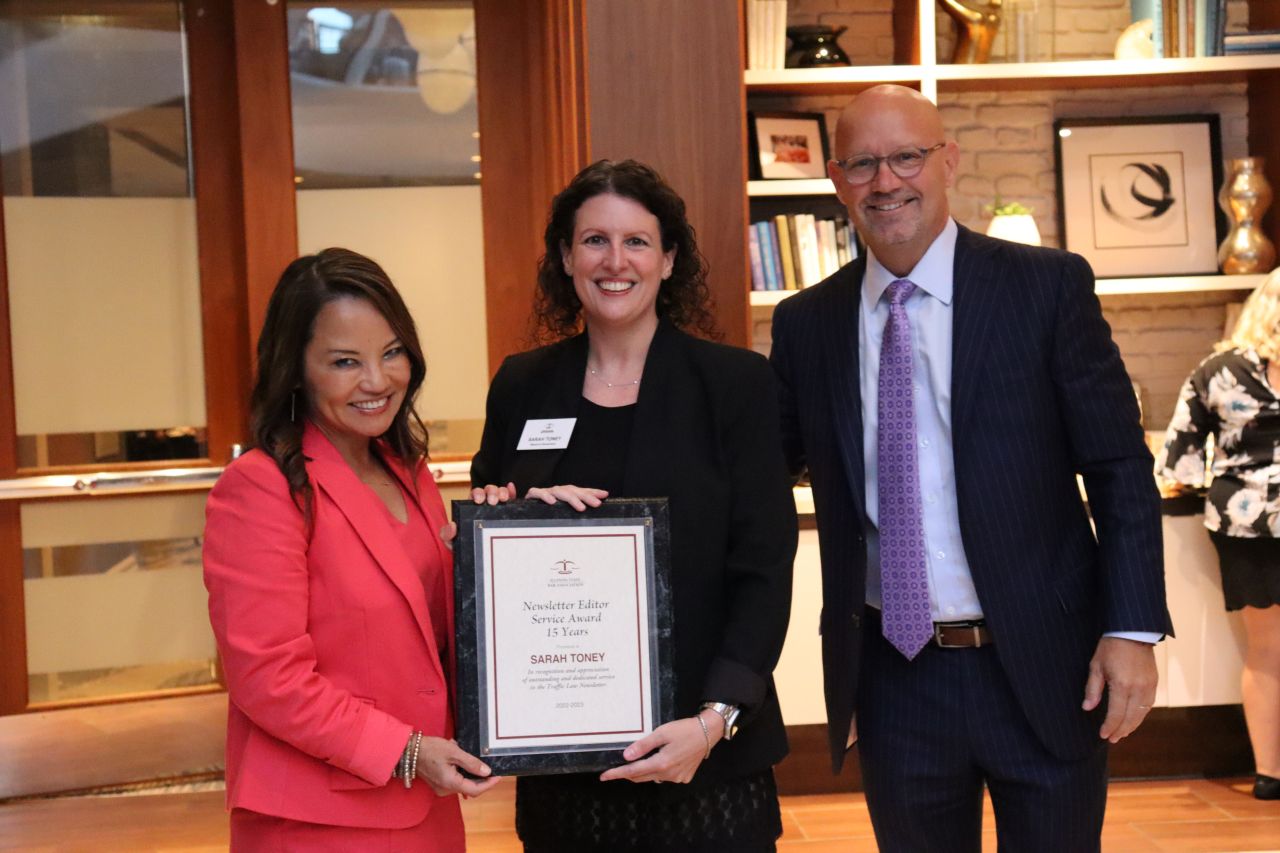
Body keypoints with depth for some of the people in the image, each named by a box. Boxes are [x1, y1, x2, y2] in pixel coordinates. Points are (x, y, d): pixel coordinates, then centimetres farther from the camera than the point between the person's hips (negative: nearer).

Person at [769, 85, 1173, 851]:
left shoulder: (1047, 285, -5)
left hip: (1044, 667, -2)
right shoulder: (806, 322, 2)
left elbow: (1120, 468, -5)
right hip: (895, 677, 2)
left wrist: (1133, 627, -11)